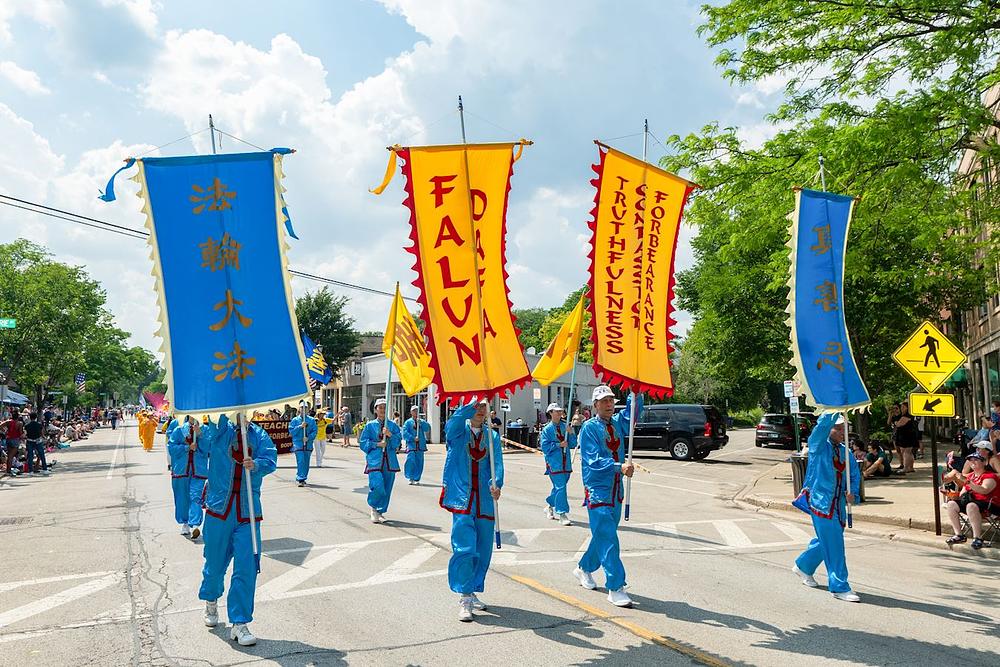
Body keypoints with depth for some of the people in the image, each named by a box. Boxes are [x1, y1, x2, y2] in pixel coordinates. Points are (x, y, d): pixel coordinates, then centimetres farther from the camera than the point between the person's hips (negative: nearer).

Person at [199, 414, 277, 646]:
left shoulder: (259, 434, 3)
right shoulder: (220, 429, 1)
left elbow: (270, 459, -10)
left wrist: (256, 465, -28)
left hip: (248, 513, 0)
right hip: (219, 508, 0)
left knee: (246, 568, -5)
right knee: (215, 562, 15)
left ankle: (239, 623, 5)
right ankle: (211, 601, 45)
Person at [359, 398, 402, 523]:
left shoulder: (393, 425, 9)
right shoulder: (370, 425, 6)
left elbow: (398, 441, 2)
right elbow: (363, 443, 4)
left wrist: (390, 435, -14)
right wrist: (376, 444, -8)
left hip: (389, 460, 3)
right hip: (375, 460, -3)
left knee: (387, 488, 6)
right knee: (377, 486, -15)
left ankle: (380, 512, 22)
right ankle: (374, 508, 11)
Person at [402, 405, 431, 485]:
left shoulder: (422, 422, 13)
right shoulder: (408, 422, 5)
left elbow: (427, 428, -5)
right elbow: (405, 433, -4)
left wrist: (420, 422, -17)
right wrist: (413, 438, -14)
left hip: (420, 445, 3)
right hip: (411, 445, -3)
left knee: (419, 462, 3)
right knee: (411, 461, -13)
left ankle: (416, 479, 12)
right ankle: (411, 478, -6)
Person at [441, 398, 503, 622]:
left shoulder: (492, 436, 10)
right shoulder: (458, 431, 3)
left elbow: (497, 462, -4)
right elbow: (455, 421, -22)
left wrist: (496, 483, -21)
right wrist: (472, 404, -32)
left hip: (484, 499, 4)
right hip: (461, 496, -4)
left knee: (483, 549, 9)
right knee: (464, 548, -11)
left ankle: (473, 592, 26)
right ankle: (464, 599, -2)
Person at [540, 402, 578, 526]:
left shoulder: (565, 427, 8)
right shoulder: (547, 429, -3)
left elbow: (573, 445, 7)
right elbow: (545, 447, -7)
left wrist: (571, 434, -8)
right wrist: (558, 444, -15)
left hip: (566, 462, 5)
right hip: (554, 463, -5)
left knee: (559, 487, 14)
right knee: (560, 488, -11)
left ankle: (550, 506, 36)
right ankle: (562, 514, -7)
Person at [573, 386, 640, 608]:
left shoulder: (618, 422, 9)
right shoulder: (589, 427, -10)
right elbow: (593, 461, -19)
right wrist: (620, 467, -30)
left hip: (616, 490, 7)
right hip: (597, 490, -7)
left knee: (604, 536, 17)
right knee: (608, 539, -9)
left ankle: (584, 569, 37)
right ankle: (615, 588, -5)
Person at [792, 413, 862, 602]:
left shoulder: (844, 452, 12)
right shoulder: (819, 446, -6)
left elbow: (855, 472, 12)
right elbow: (822, 425, -23)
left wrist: (853, 491, -4)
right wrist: (836, 412, -27)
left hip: (838, 505, 7)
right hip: (820, 501, -7)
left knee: (826, 541, 18)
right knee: (833, 545, -7)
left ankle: (803, 566, 40)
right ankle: (839, 587, 0)